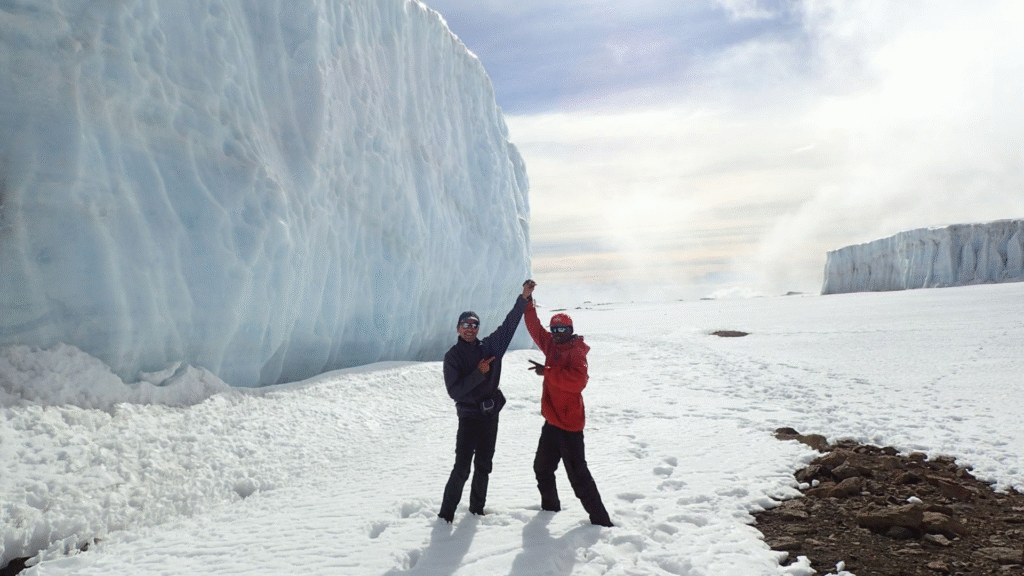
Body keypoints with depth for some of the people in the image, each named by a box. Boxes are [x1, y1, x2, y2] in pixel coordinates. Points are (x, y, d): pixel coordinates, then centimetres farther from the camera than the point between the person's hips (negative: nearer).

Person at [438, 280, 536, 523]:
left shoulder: (490, 347, 4)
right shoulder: (452, 357, -6)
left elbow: (509, 324, 1)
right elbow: (454, 391, -13)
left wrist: (524, 298, -7)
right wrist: (479, 374, -19)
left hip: (491, 414, 5)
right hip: (469, 417, -4)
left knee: (483, 466, 14)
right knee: (462, 468, -8)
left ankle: (477, 509, 28)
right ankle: (446, 514, 3)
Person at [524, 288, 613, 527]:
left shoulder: (576, 352, -15)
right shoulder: (552, 346, 8)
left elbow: (578, 381, -31)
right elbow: (535, 328, 19)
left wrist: (547, 372, -29)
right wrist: (527, 302, 13)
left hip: (569, 423, -9)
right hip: (552, 420, 9)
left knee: (578, 474, -8)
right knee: (542, 468, 21)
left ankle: (601, 520, 0)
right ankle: (550, 507, 39)